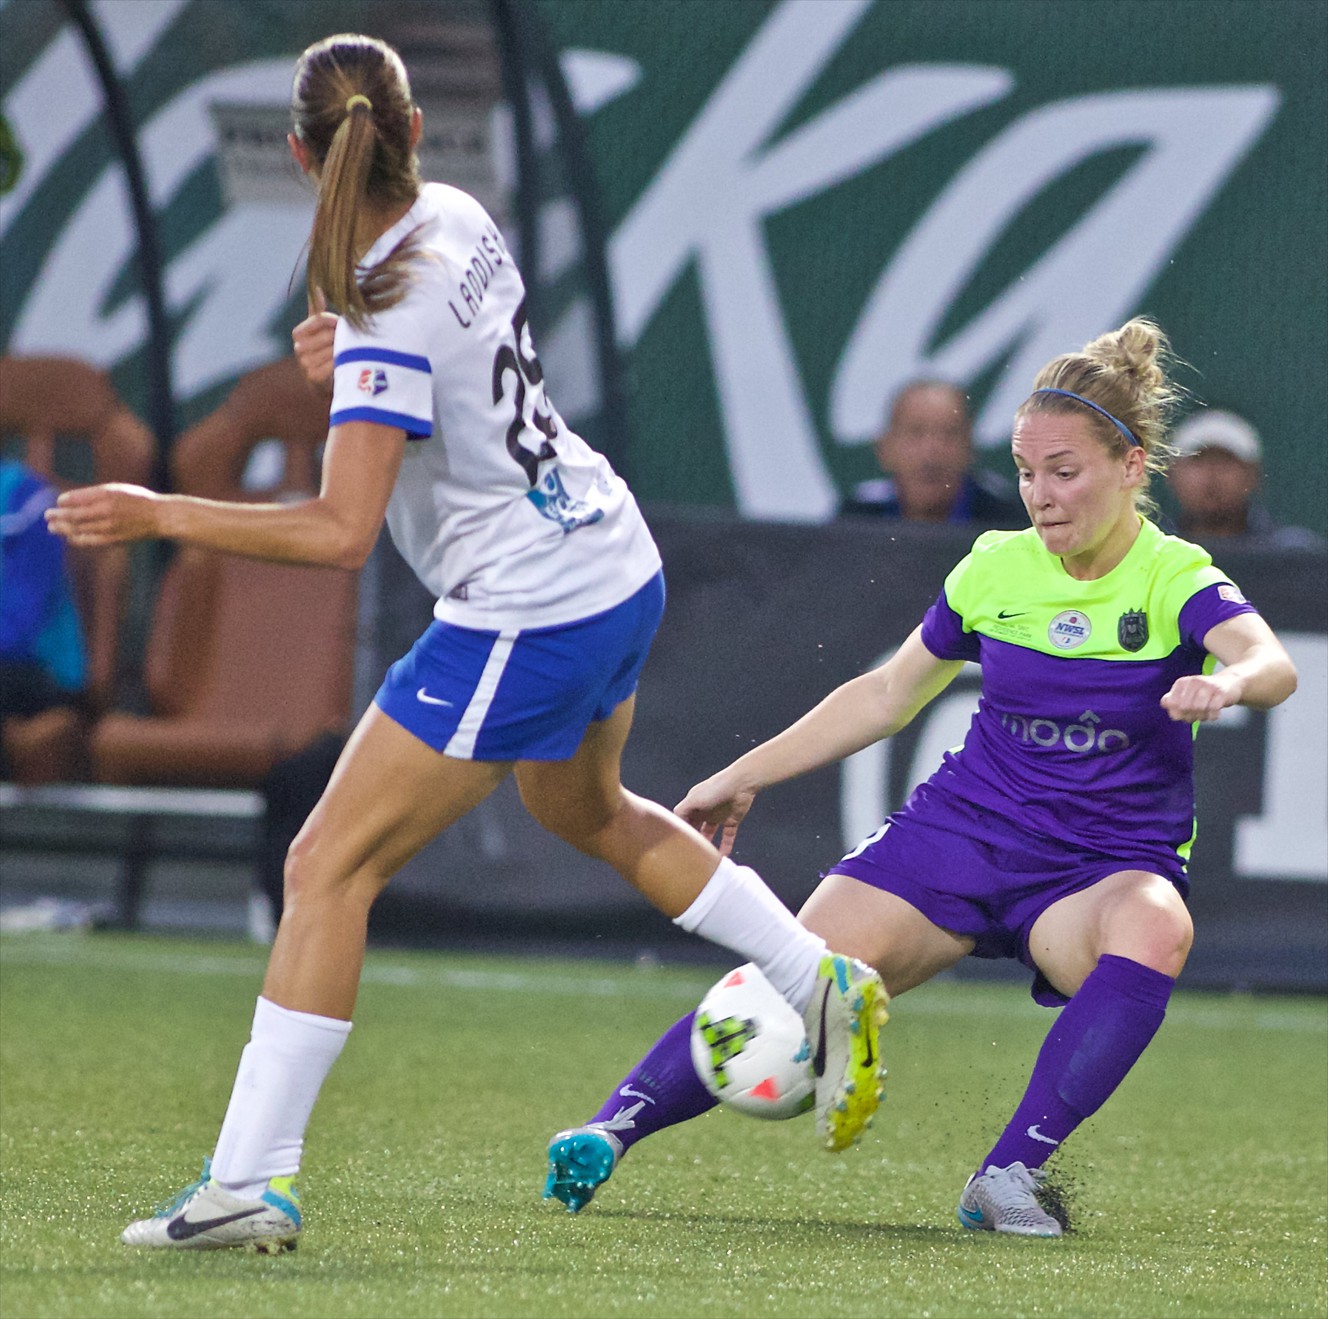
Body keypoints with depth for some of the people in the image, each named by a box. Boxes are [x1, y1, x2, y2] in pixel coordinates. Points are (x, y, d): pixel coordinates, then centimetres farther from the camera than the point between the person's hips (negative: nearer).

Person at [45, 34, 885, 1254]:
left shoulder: (393, 320, -24)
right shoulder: (458, 217, 0)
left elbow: (342, 531, -28)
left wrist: (158, 516, -24)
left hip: (526, 624, -9)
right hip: (621, 570, 9)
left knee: (328, 868, -6)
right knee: (585, 807, 35)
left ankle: (248, 1184, -8)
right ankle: (827, 986, 40)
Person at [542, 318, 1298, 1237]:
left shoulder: (1177, 581, -9)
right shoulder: (994, 569, 4)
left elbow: (1272, 663, -30)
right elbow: (888, 695, 18)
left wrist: (1228, 682, -54)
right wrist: (744, 776, 18)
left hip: (1105, 864, -3)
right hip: (963, 826, 3)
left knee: (1156, 927, -38)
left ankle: (1011, 1174, -34)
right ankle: (613, 1127, -13)